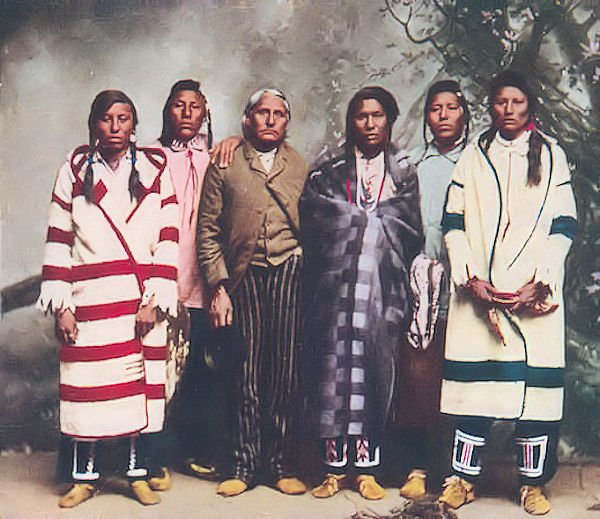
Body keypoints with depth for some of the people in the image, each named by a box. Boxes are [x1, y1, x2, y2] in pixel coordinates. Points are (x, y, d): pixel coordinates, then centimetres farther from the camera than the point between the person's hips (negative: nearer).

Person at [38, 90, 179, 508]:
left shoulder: (155, 170, 6)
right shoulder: (74, 171, 9)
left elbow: (168, 239, 2)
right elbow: (58, 242, 6)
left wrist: (155, 300, -6)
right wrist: (61, 306, 0)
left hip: (142, 301, 0)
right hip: (91, 301, 0)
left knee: (141, 387, 3)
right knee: (87, 390, 1)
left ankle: (138, 472, 16)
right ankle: (85, 477, 15)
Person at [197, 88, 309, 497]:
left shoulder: (300, 167, 15)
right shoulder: (224, 165, 9)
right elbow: (209, 232, 6)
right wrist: (219, 286, -2)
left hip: (289, 272, 1)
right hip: (246, 275, -1)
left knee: (285, 370, 1)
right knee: (248, 373, 2)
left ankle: (279, 462, 13)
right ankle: (245, 464, 13)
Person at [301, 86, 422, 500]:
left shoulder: (405, 171, 15)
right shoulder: (329, 172, 14)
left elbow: (410, 229, 3)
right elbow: (314, 221, -2)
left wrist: (354, 219, 0)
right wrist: (376, 221, -2)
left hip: (384, 287, 0)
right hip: (337, 287, 0)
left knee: (377, 371, 0)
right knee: (336, 368, -3)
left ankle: (367, 468, 8)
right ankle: (336, 467, 6)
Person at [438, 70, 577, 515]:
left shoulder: (551, 156, 10)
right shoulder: (473, 156, 13)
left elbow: (564, 226, 3)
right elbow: (454, 222, 6)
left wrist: (538, 282, -8)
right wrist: (470, 278, -7)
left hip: (534, 291, -1)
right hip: (478, 291, 1)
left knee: (535, 380, -3)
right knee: (474, 379, 0)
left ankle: (533, 483, 8)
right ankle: (465, 476, 10)